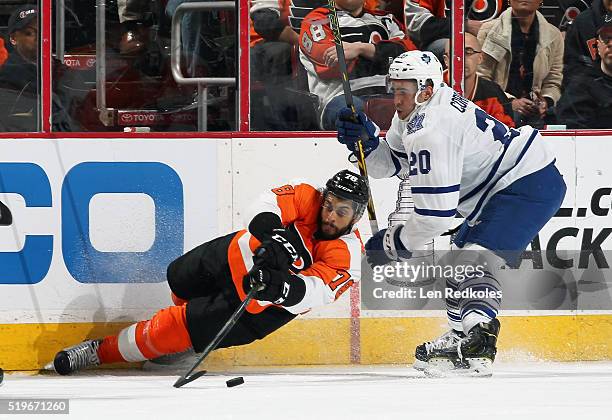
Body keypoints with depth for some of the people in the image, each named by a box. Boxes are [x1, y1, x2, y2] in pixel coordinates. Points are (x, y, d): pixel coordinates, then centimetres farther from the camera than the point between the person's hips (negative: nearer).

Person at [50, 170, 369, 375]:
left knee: (183, 327, -10)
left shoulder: (346, 257, -25)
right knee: (179, 278, 24)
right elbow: (269, 204, -31)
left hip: (263, 307, -4)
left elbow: (312, 292, -37)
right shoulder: (309, 199, -17)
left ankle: (102, 351, 2)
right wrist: (271, 235, -51)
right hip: (238, 259, 4)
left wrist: (279, 287, -57)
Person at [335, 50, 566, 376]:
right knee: (461, 259, 22)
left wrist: (392, 244, -15)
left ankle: (476, 346, -38)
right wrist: (364, 141, -7)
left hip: (530, 187, -12)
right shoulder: (414, 109, 4)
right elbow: (388, 161, 15)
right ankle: (460, 335, 35)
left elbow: (436, 214, -28)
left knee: (476, 258, -25)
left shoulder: (431, 131, -27)